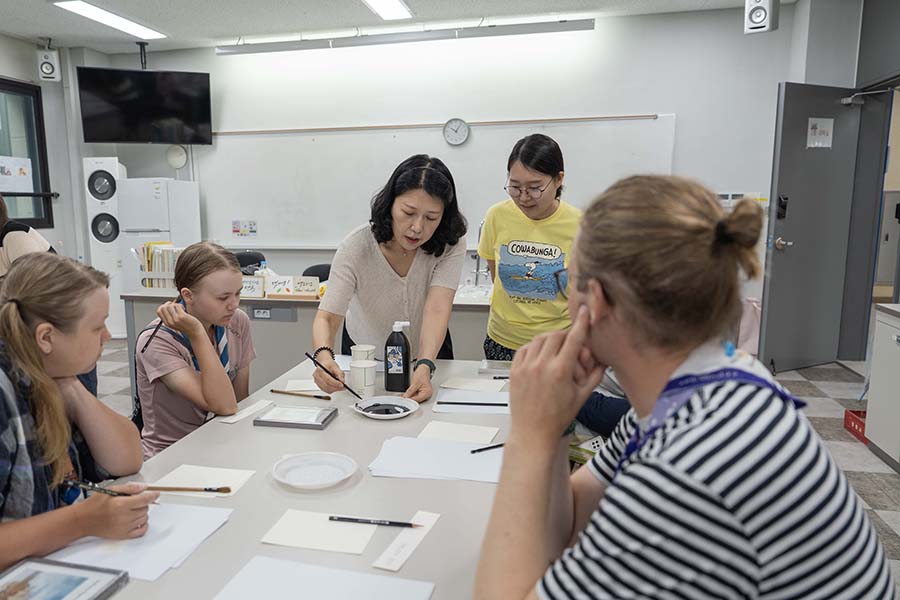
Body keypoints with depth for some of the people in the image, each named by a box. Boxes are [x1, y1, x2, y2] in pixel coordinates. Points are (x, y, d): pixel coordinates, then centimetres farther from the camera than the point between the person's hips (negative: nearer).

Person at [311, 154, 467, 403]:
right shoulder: (357, 247, -23)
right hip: (364, 354, 0)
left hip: (427, 354, 0)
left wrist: (425, 366, -46)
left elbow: (437, 310, -30)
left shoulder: (451, 244, -22)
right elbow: (327, 316, -27)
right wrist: (324, 356, -48)